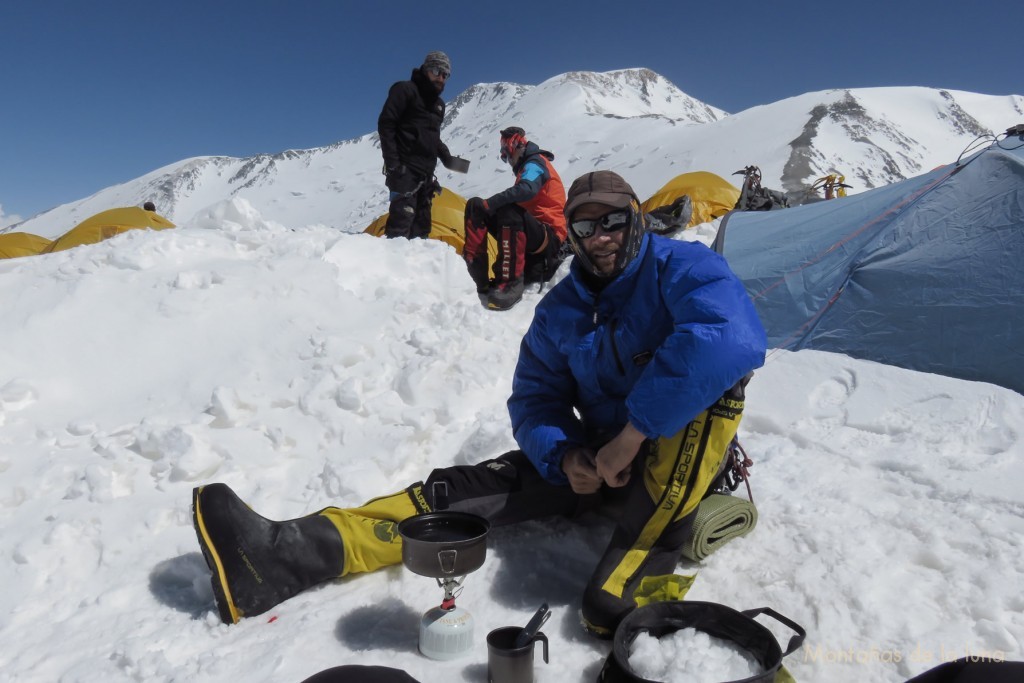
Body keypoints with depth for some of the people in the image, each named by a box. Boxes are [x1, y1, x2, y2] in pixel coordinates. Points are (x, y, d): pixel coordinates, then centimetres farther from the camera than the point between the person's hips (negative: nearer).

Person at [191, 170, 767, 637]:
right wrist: (565, 457, -19)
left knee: (710, 377, -36)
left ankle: (627, 589, -39)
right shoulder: (559, 309, 1)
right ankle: (284, 555, -21)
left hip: (684, 458, -4)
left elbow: (736, 340, -36)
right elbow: (536, 399, 4)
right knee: (464, 488, -13)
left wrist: (632, 433, -33)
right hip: (598, 459, 4)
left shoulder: (683, 268, -15)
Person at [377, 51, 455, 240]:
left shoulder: (438, 104, 20)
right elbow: (385, 125, -10)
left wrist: (446, 157, 11)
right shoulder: (405, 90, -3)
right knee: (402, 216, -18)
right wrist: (392, 162, -17)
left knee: (421, 223, 8)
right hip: (405, 169, -8)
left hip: (426, 172, 8)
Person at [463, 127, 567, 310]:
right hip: (529, 233, 9)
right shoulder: (526, 167, 27)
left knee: (508, 211, -39)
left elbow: (527, 189, -26)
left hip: (548, 238, -9)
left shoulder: (535, 162, -3)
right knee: (475, 206, -3)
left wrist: (491, 202, -26)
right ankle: (472, 273, -19)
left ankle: (511, 284, -38)